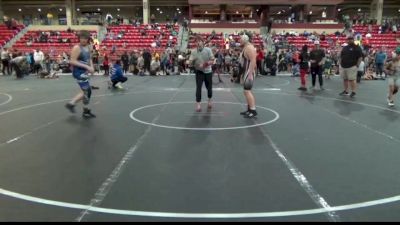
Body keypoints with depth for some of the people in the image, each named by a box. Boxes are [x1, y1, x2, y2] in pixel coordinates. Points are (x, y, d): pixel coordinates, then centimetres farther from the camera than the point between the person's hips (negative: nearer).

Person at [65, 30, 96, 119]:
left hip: (84, 71, 9)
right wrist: (86, 66, -24)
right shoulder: (77, 48, -16)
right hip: (79, 72, -9)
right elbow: (72, 61, -21)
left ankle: (71, 104, 30)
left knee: (85, 91, 17)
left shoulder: (88, 47, 10)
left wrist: (91, 67, 2)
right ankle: (86, 112, 8)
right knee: (87, 91, -5)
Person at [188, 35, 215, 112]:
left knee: (209, 87, 11)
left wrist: (205, 64, -27)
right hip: (199, 72, 0)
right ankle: (198, 104, -4)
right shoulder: (194, 52, -6)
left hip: (208, 71, 0)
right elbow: (190, 62, -6)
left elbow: (212, 60, -9)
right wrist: (191, 61, -30)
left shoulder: (208, 50, -10)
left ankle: (209, 100, 37)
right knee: (198, 88, -10)